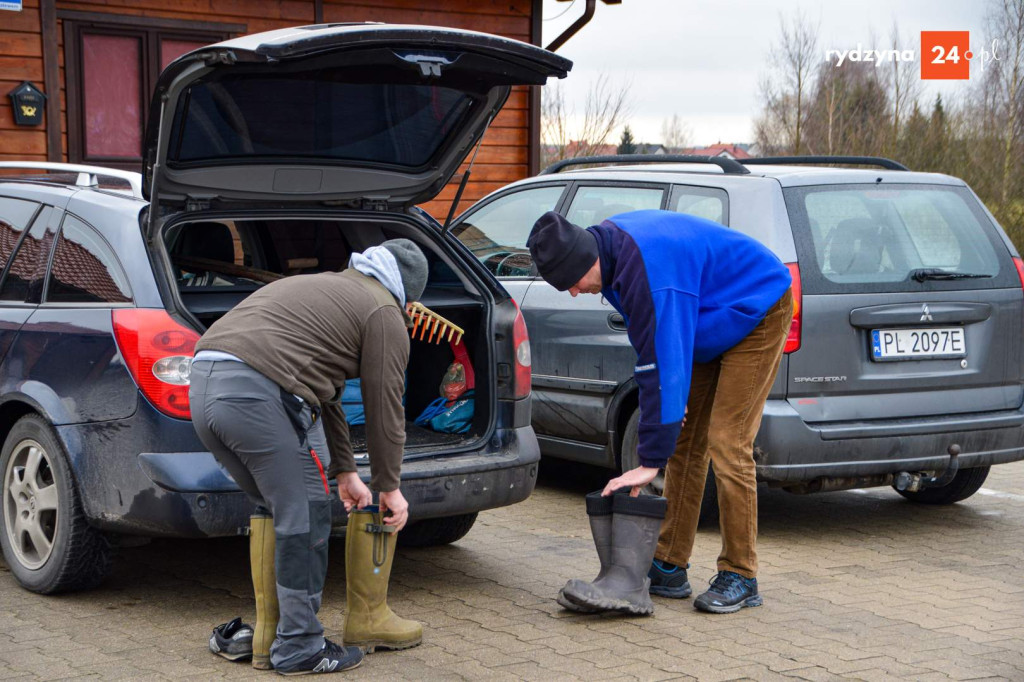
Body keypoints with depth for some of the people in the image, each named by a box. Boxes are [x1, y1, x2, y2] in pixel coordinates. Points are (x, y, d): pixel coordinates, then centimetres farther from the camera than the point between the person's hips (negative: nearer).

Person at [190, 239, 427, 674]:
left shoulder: (324, 288, 35)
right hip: (259, 394, -9)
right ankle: (299, 649, 9)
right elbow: (384, 407, 9)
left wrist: (345, 471, 37)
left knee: (275, 509, 22)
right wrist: (389, 486, 21)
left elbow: (325, 394, 37)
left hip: (202, 386, 9)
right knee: (305, 519, 2)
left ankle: (269, 632, 27)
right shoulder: (384, 314, 9)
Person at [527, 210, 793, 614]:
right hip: (714, 320, 10)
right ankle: (670, 569, 10)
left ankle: (739, 578, -5)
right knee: (684, 442, 6)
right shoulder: (610, 245, -6)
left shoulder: (647, 267, -36)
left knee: (727, 444, -14)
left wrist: (651, 461, -33)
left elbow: (664, 364, -35)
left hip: (758, 313, -10)